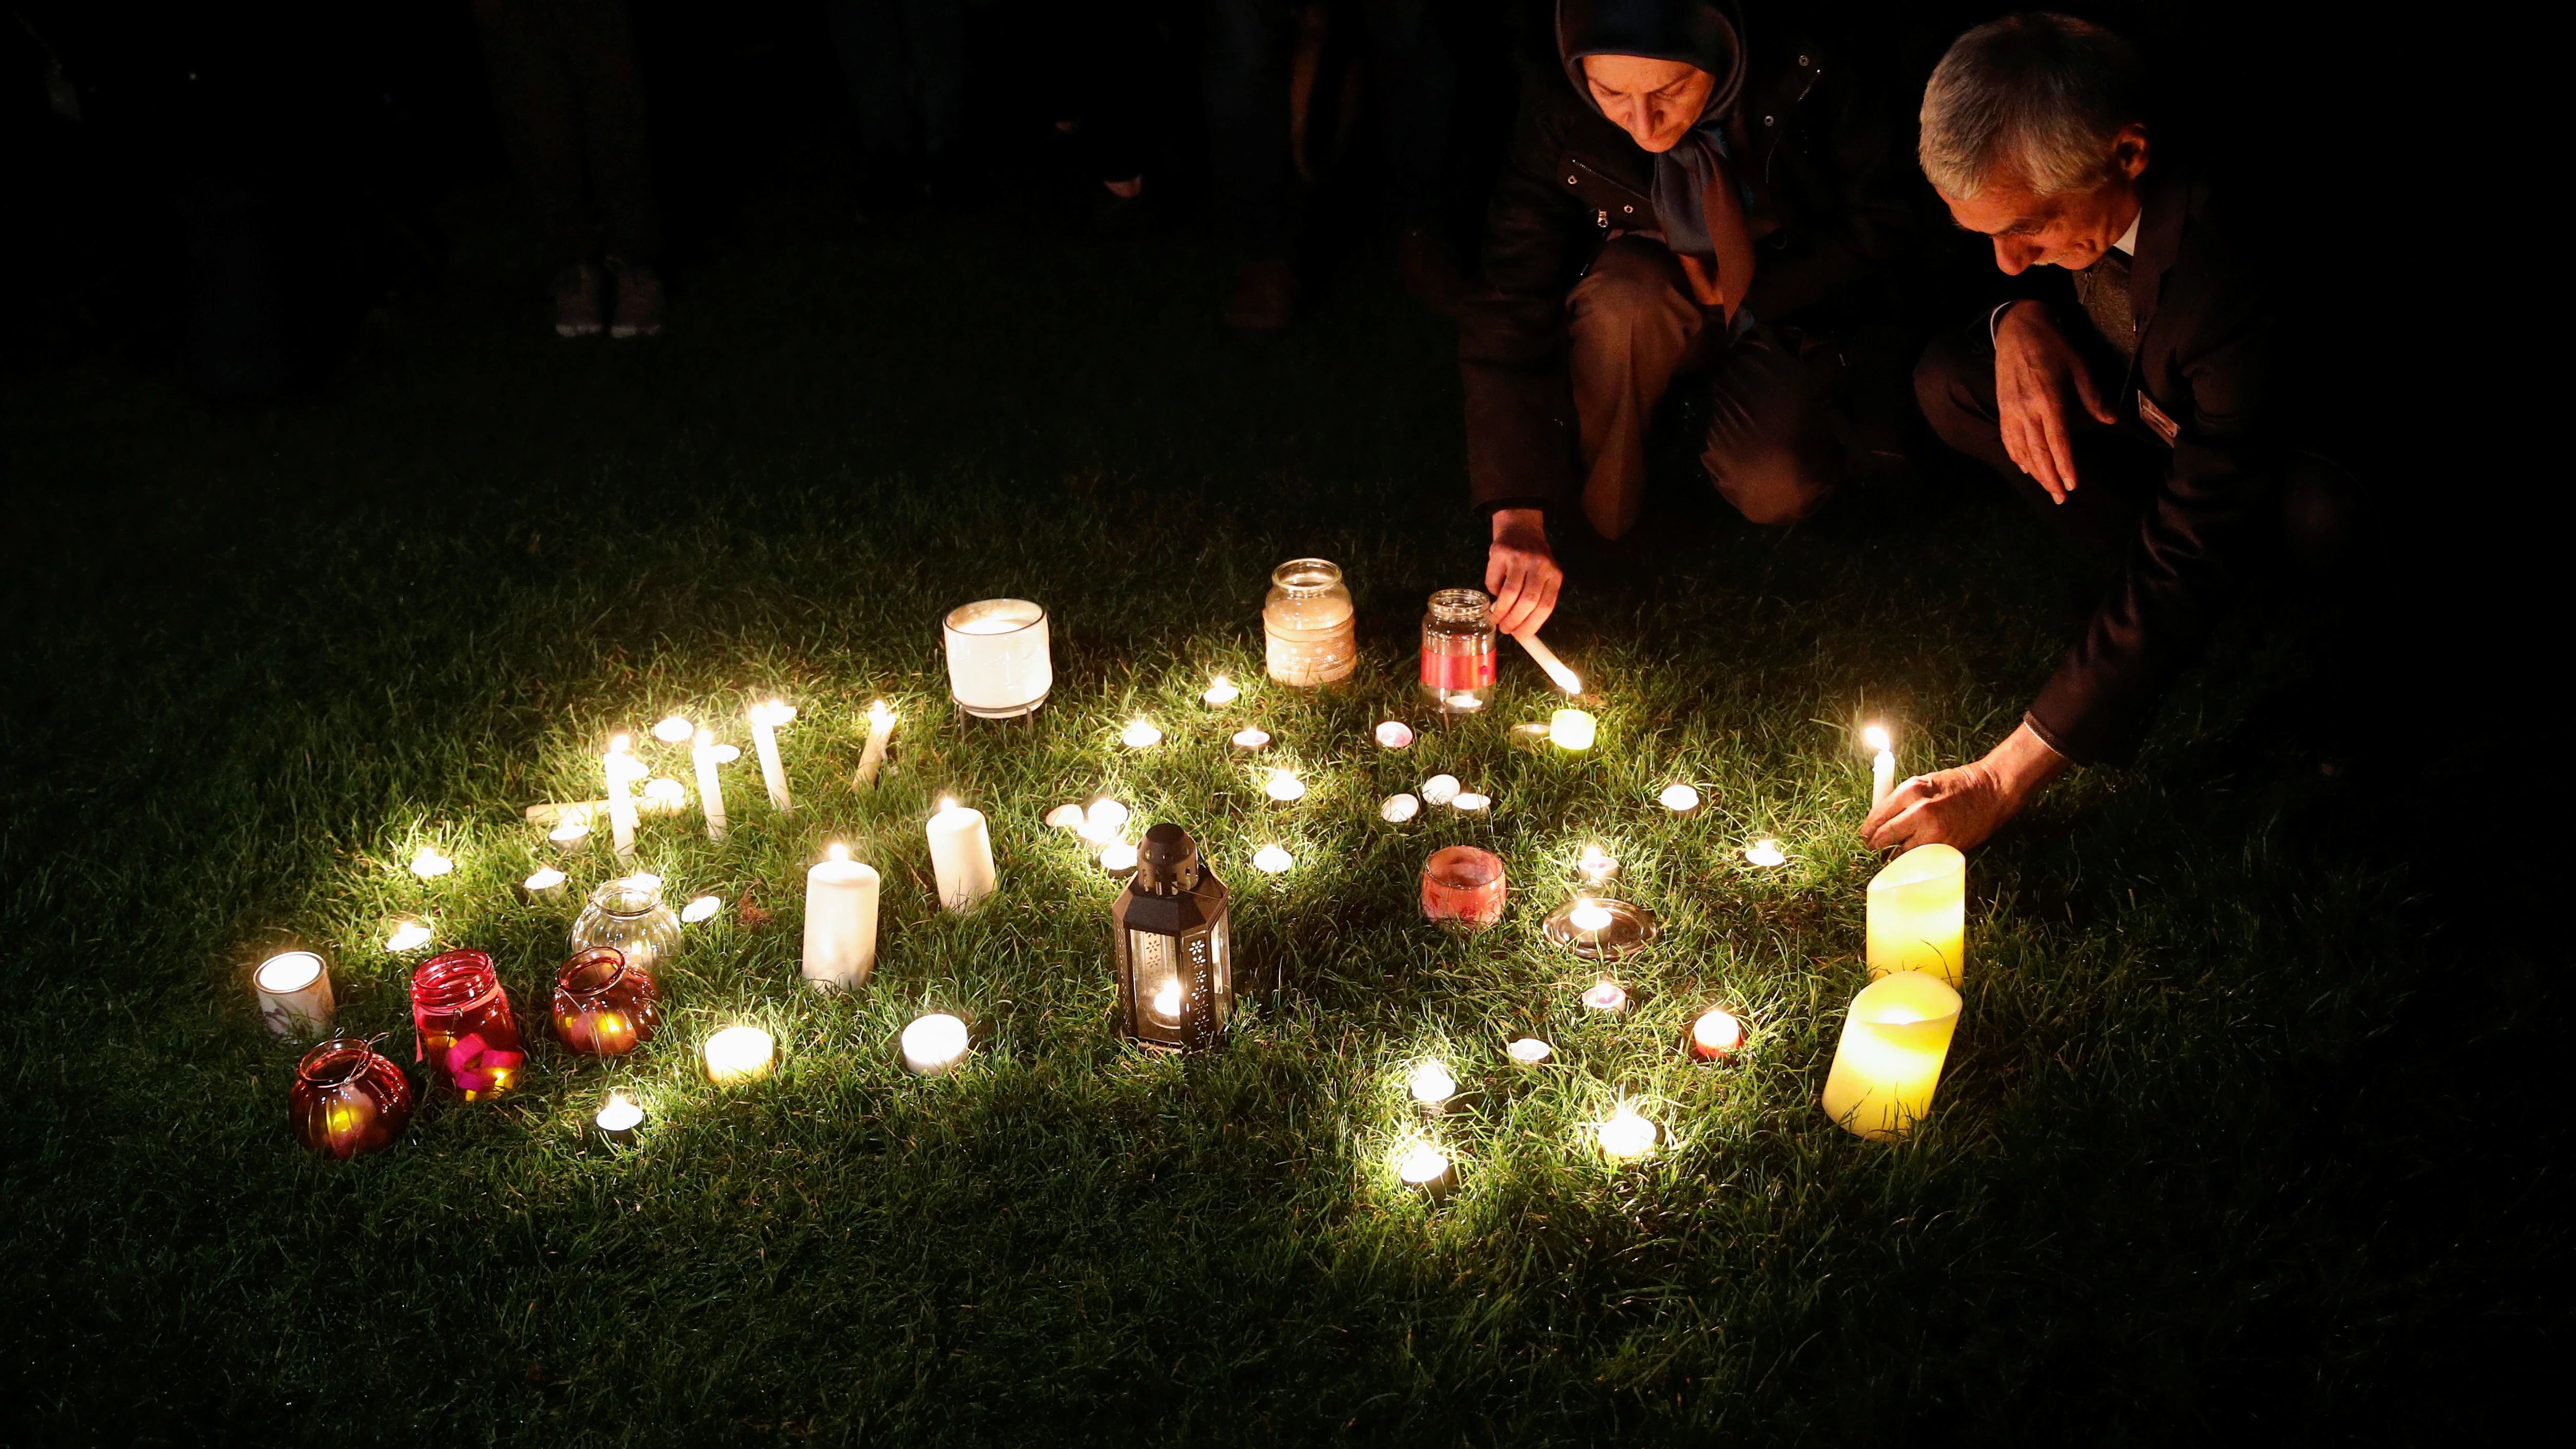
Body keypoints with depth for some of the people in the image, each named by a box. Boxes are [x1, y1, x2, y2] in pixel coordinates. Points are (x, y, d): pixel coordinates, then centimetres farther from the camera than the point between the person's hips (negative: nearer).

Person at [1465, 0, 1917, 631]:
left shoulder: (1805, 82, -25)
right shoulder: (1558, 123, -25)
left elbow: (1879, 222, -9)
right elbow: (1510, 315, -30)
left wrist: (1750, 295, -16)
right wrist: (1518, 519, -40)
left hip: (1781, 312, 0)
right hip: (1642, 319, 0)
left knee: (1780, 490, -27)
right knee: (1628, 290, -35)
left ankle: (1696, 423, 8)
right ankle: (1593, 518, -14)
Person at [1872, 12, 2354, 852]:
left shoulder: (2242, 274, -41)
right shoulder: (2050, 166, -20)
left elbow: (2186, 557, -40)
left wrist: (2003, 780, -40)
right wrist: (2021, 319, -24)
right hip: (2147, 404, 7)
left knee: (2320, 516, -41)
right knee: (1948, 384, -16)